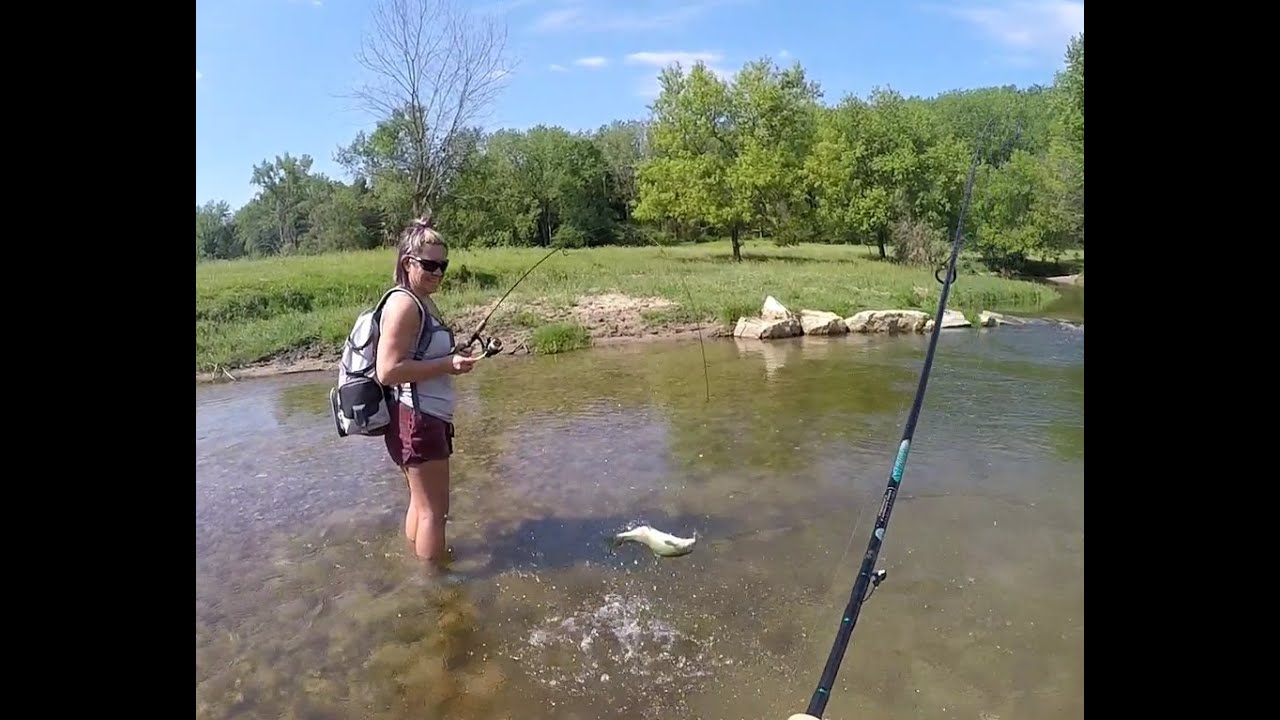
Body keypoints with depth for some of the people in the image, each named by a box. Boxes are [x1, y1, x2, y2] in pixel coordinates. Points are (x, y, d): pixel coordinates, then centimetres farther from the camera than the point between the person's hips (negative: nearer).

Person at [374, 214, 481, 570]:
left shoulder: (424, 302, 13)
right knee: (434, 509, 1)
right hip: (416, 419, -10)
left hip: (428, 418, 10)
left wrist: (453, 359, 9)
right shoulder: (403, 304, -17)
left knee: (422, 502, 22)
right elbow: (388, 371, -24)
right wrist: (447, 365, -22)